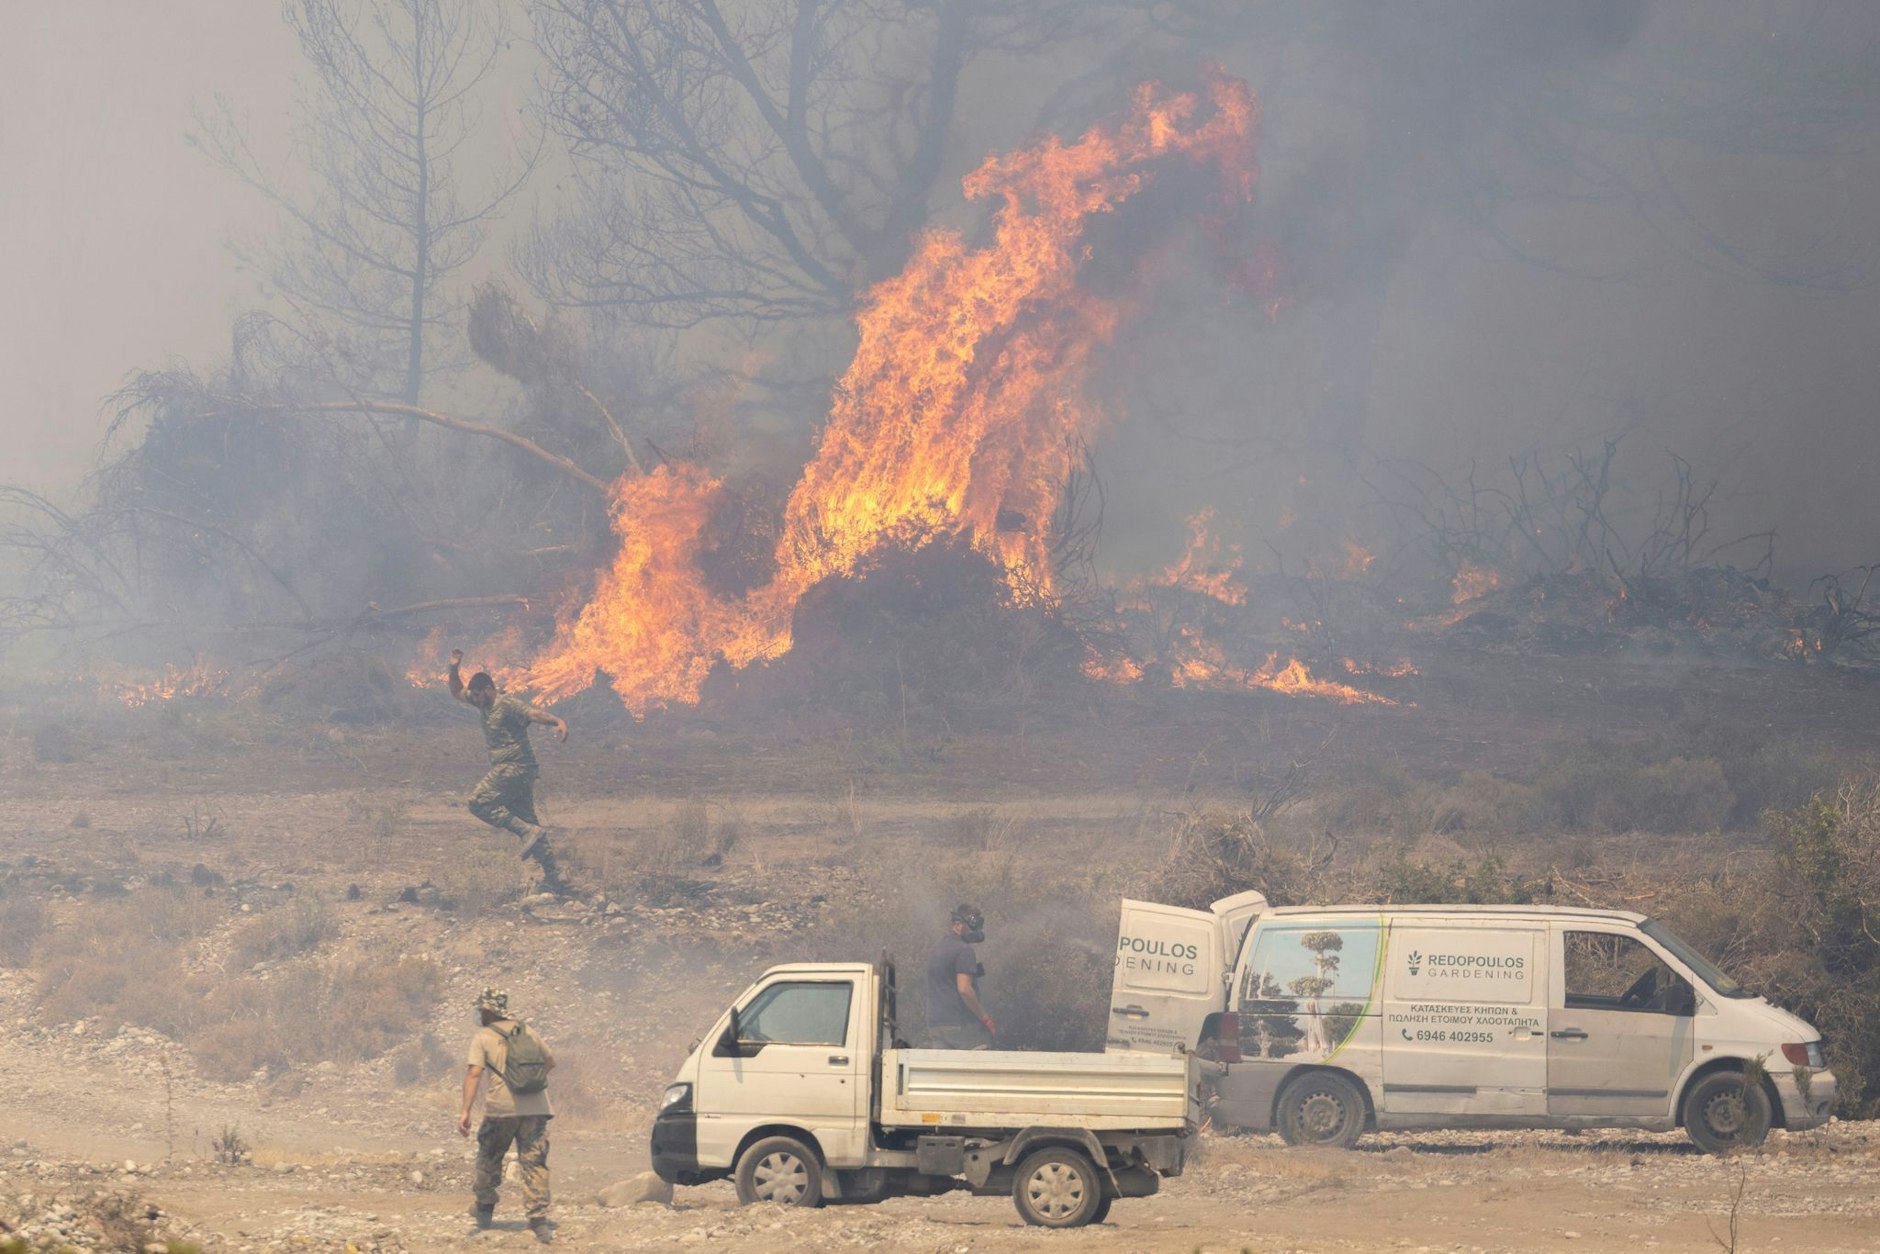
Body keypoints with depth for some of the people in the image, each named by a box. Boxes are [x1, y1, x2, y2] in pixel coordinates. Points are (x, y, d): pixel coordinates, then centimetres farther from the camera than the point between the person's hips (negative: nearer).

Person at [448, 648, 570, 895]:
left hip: (516, 768, -10)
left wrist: (558, 722, -47)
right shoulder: (485, 704, 15)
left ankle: (528, 831, -18)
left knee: (480, 803, -15)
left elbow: (534, 713, -29)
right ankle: (554, 880, 5)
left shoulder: (508, 706, -12)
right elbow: (456, 692, 29)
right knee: (528, 822, 7)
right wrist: (454, 669, 12)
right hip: (505, 770, 10)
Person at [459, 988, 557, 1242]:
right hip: (535, 1106, 3)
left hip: (501, 1107, -3)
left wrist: (466, 1111, -16)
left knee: (489, 1157, 19)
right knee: (534, 1162, 1)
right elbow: (550, 1062, 24)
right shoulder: (527, 1031, 14)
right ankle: (539, 1222, -8)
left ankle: (485, 1210, 30)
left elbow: (474, 1073, -11)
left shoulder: (483, 1037, 1)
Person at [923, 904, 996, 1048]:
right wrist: (985, 1019, -11)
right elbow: (964, 989, -17)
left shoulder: (935, 951, 19)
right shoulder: (964, 950, -8)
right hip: (963, 1025, -8)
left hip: (935, 1024, 8)